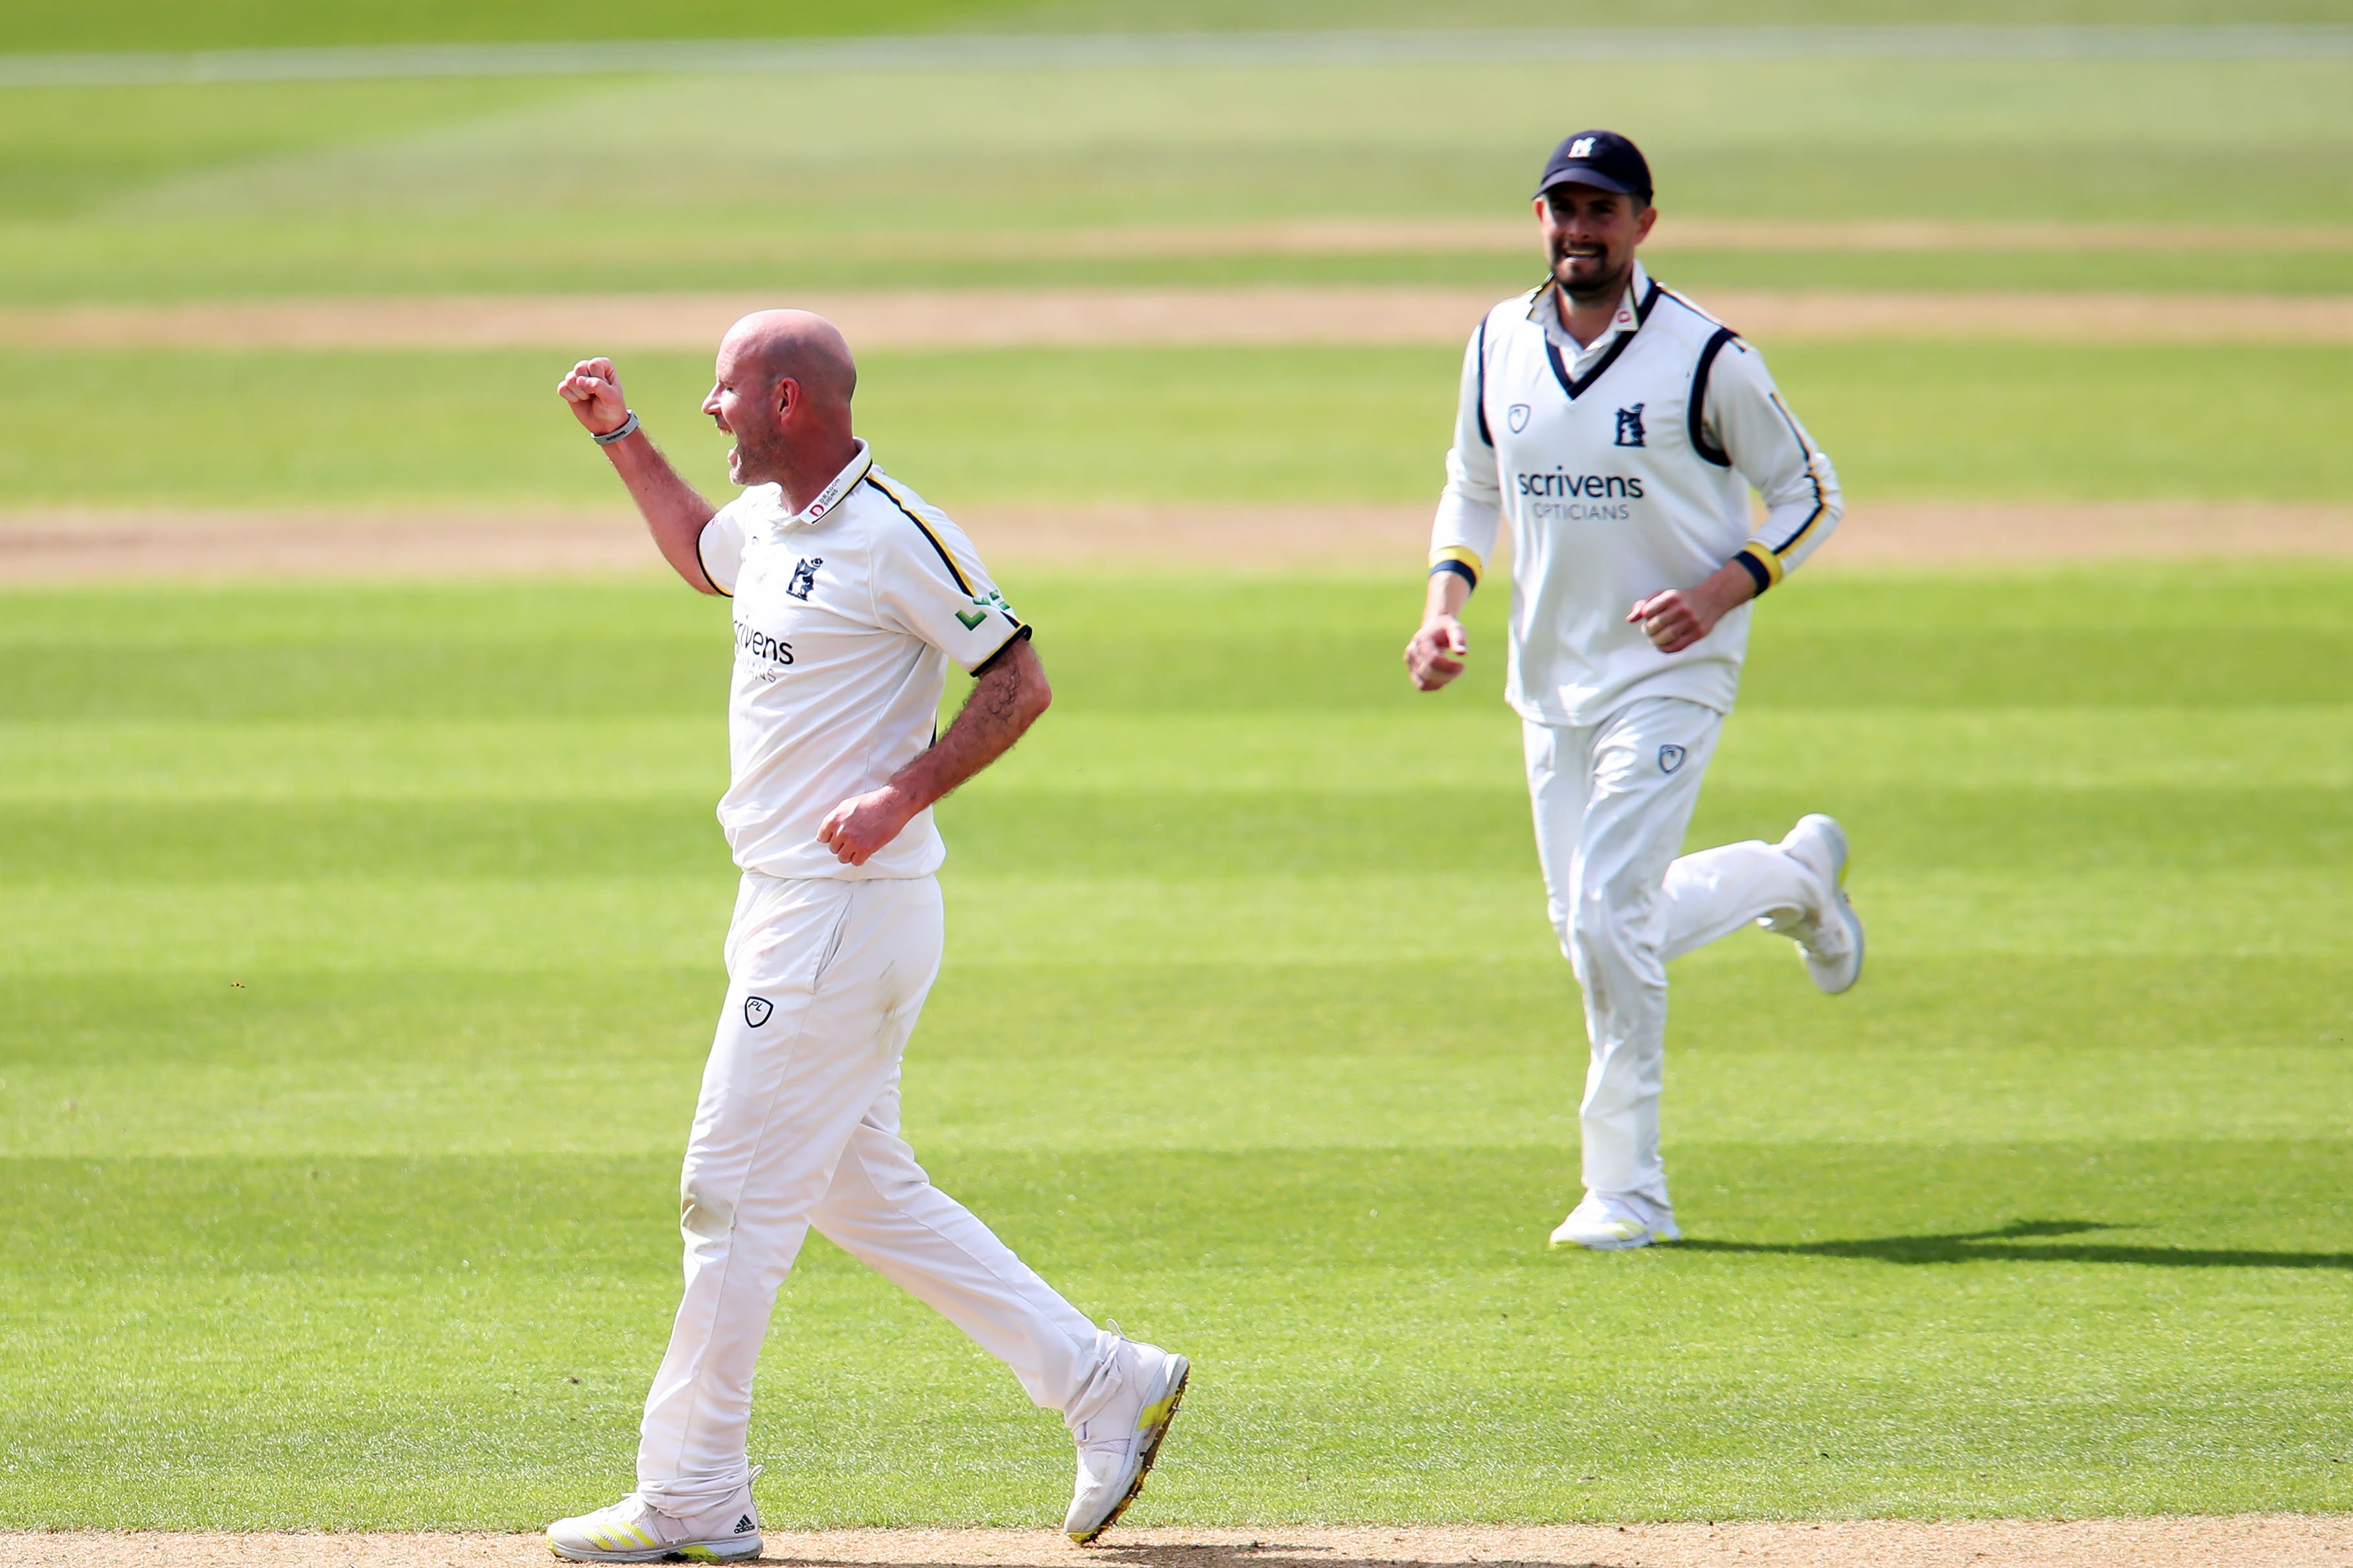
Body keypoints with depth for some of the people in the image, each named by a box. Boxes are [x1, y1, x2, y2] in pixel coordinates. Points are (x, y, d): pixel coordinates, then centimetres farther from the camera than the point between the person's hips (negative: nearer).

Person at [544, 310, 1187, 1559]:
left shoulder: (898, 537, -16)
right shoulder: (767, 522, 12)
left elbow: (1019, 682, -14)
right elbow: (702, 554, 36)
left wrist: (902, 794, -24)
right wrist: (620, 437, 26)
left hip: (850, 912, -10)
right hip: (787, 906, 10)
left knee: (734, 1189, -6)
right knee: (862, 1190, 13)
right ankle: (1104, 1384, 17)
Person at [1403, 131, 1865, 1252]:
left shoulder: (1704, 358, -11)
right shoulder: (1499, 346, 4)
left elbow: (1808, 493, -3)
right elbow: (1472, 486, 18)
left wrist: (1721, 591, -19)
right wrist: (1446, 601, 1)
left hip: (1668, 675, -6)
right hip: (1549, 685, 6)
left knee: (1608, 919, -15)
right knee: (1595, 931, 11)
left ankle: (1627, 1191, -5)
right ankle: (1796, 876, 38)